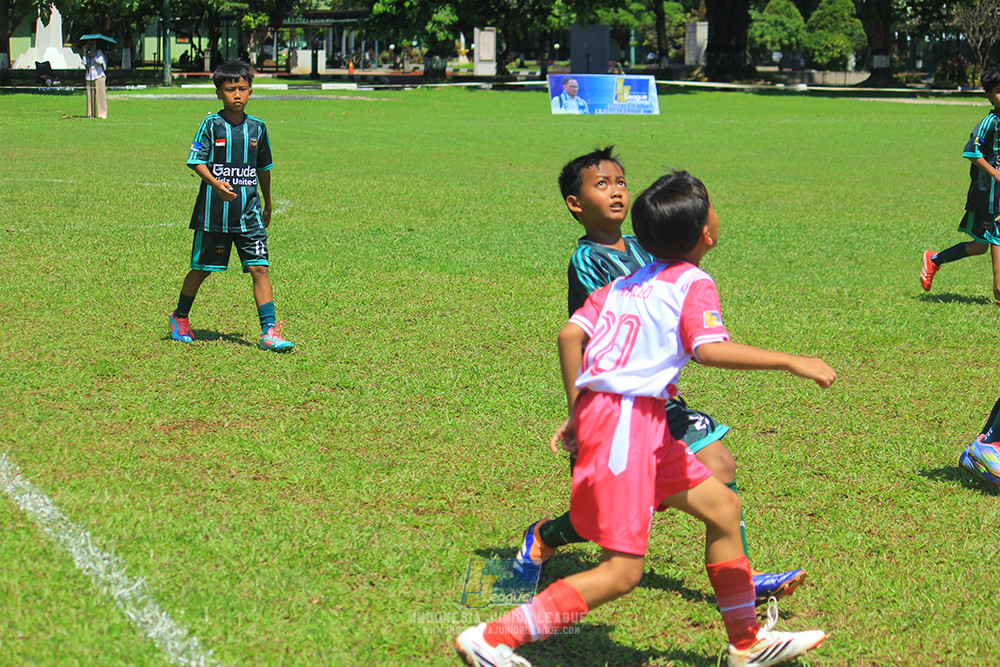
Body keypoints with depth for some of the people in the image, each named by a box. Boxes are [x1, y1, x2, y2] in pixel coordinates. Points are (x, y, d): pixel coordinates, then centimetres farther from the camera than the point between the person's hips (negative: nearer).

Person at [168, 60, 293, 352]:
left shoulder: (257, 127, 7)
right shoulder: (211, 124, -4)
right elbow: (197, 161, -8)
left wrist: (267, 204, 26)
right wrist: (215, 183, -26)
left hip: (249, 213, 3)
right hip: (214, 211, -3)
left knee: (259, 268, -7)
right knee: (201, 268, 10)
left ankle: (269, 332, -9)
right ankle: (180, 318, 32)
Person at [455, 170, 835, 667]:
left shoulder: (625, 282, 15)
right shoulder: (693, 283, -6)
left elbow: (570, 335, 8)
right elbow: (709, 349, -23)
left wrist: (577, 412, 16)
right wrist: (789, 362, -19)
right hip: (626, 421, -9)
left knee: (722, 507, 19)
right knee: (621, 571, -8)